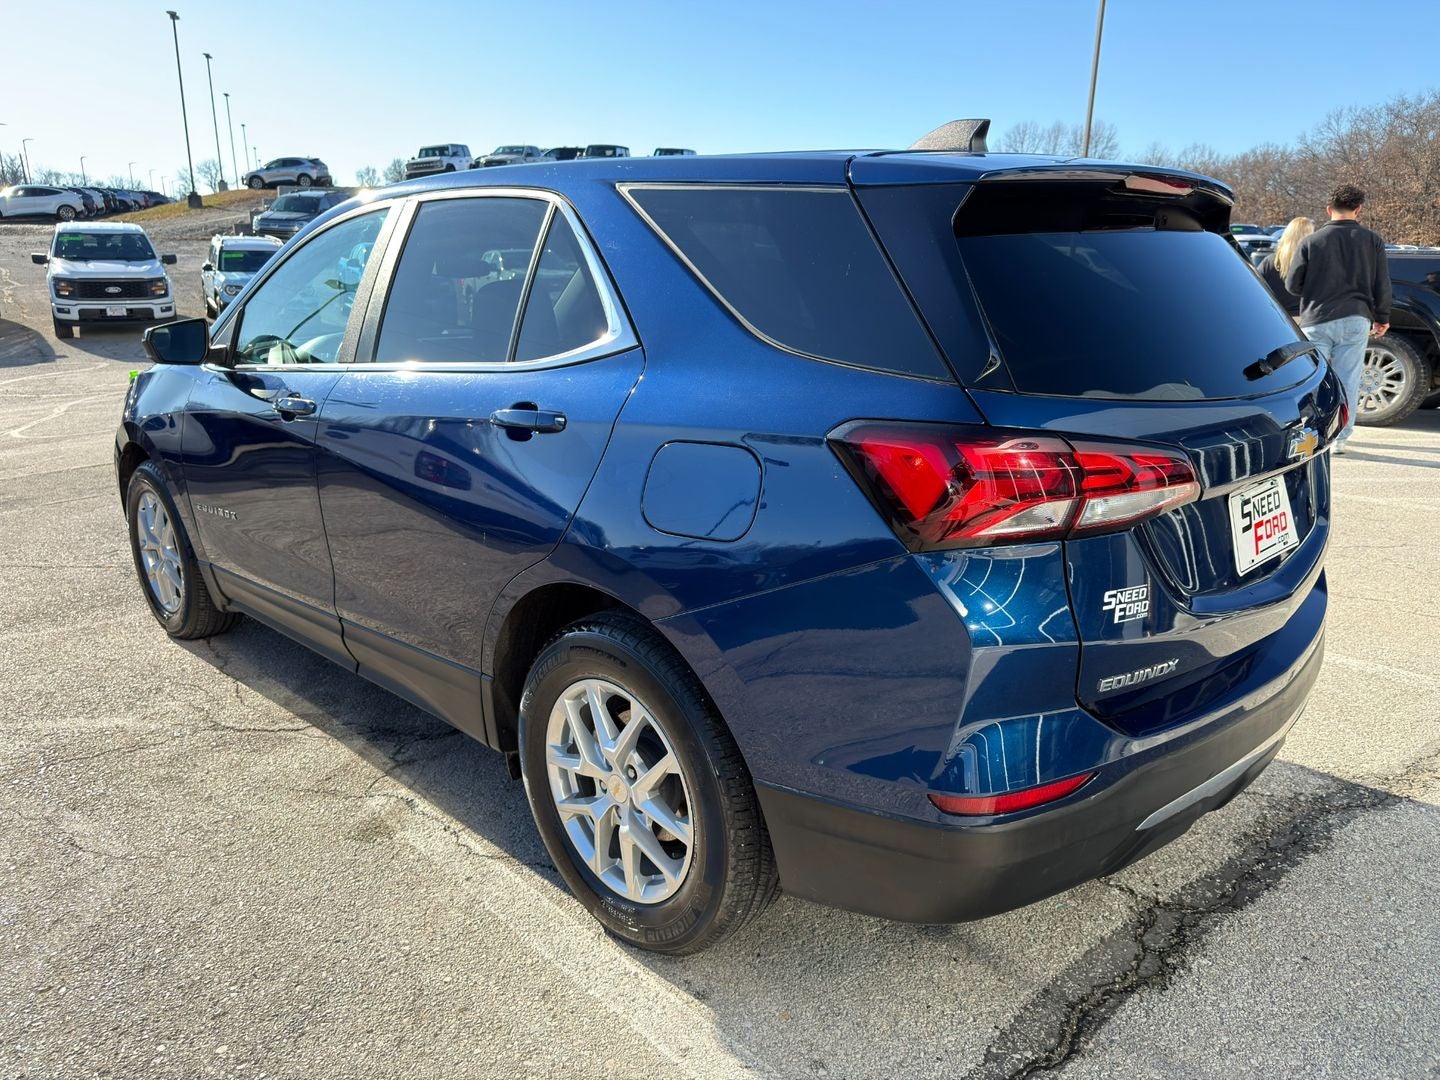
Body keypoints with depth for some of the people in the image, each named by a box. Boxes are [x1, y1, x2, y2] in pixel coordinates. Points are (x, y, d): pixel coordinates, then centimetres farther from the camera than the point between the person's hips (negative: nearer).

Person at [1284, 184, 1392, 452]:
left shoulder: (1311, 241, -1)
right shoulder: (1372, 240, 3)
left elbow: (1292, 284, 2)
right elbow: (1382, 286, 6)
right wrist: (1382, 318, 18)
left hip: (1317, 321, -1)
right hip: (1355, 320, 1)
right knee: (1347, 380, 4)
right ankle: (1340, 438, 5)